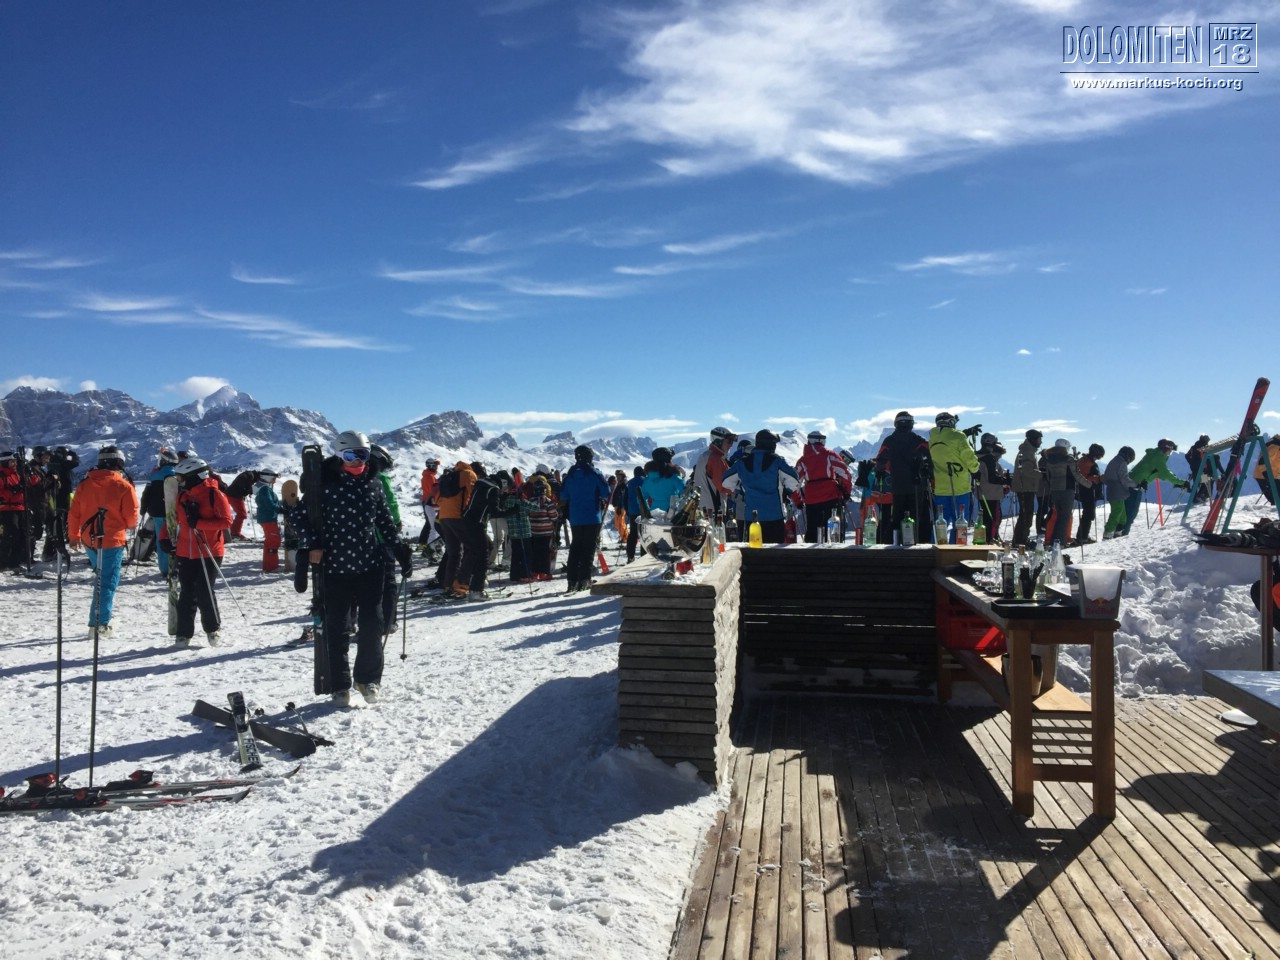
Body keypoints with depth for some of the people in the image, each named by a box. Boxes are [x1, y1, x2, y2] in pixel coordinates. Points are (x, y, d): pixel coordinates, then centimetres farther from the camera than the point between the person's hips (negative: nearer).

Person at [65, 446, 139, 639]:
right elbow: (132, 517, -9)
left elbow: (73, 513, 9)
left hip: (89, 540, 5)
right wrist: (129, 526, 14)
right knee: (108, 582, -1)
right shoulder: (124, 486, -11)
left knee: (102, 576, 25)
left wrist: (73, 536, 21)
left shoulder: (85, 484, 4)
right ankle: (100, 625, -4)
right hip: (112, 540, -5)